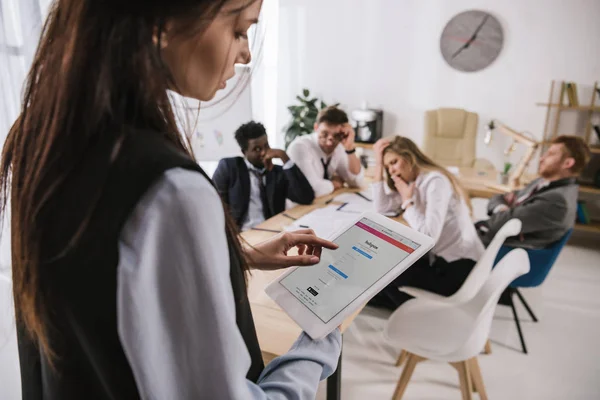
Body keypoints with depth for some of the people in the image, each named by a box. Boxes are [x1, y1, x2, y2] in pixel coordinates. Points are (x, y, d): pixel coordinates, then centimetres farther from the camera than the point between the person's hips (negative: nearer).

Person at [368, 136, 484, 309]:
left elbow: (428, 237, -29)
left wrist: (407, 201, -17)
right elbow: (381, 206, 1)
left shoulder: (436, 181, -21)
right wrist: (378, 164, -1)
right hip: (441, 259, 9)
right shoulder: (413, 182, 8)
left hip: (460, 268, -9)